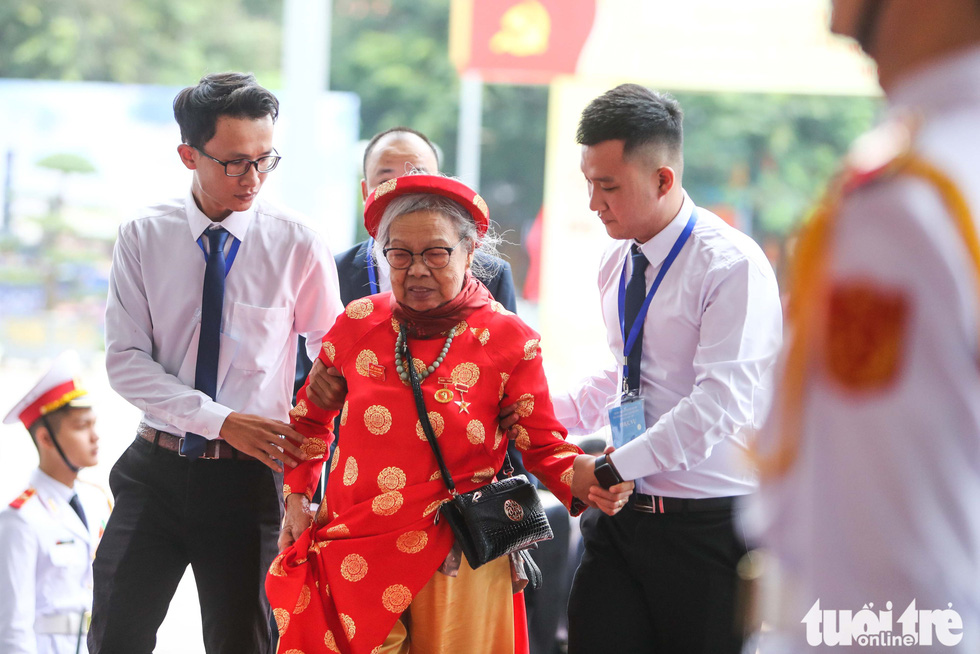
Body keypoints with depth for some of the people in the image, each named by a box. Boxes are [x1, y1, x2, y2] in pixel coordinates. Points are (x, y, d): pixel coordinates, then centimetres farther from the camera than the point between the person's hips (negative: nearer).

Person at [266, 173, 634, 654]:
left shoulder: (508, 339, -3)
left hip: (456, 568, -2)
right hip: (352, 558, 2)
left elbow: (543, 445, 0)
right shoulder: (357, 324, 4)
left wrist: (579, 477, -21)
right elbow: (310, 419, 19)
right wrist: (297, 496, 9)